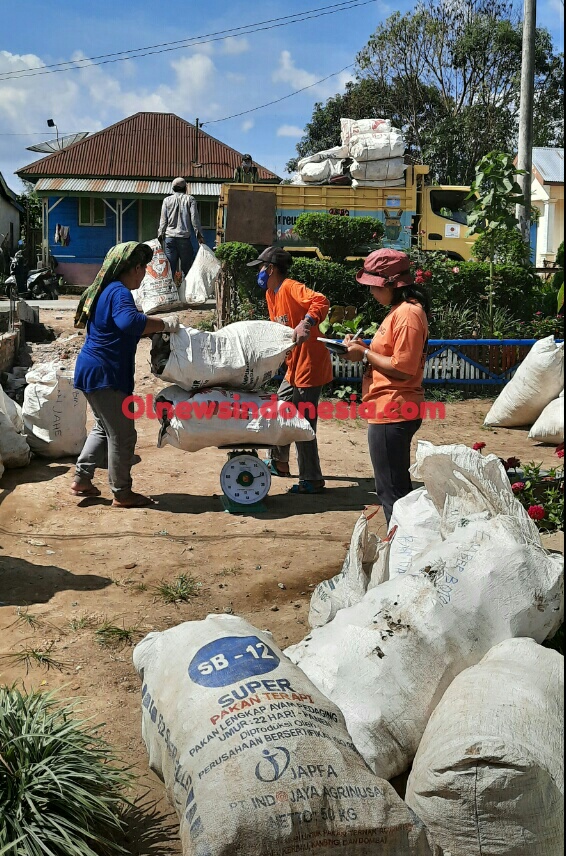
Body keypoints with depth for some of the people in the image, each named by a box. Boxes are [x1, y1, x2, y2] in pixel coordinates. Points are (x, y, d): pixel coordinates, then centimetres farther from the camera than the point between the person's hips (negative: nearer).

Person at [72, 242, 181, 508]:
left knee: (104, 427, 23)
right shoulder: (119, 293, -19)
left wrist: (154, 327, 10)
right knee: (122, 435, 1)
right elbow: (130, 322, -39)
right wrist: (164, 324, -29)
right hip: (106, 375, -10)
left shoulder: (105, 290, 12)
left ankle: (81, 480, 27)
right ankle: (121, 493, 12)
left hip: (93, 371, 10)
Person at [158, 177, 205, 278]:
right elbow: (194, 218, -1)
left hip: (169, 237, 2)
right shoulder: (190, 199, 4)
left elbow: (163, 220, 7)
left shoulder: (167, 200, 9)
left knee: (169, 268, 2)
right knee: (187, 266, 4)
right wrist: (199, 235, 1)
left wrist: (160, 235, 13)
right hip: (184, 237, -2)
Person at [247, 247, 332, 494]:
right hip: (293, 365, 10)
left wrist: (306, 324, -41)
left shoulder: (291, 288, -16)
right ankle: (279, 462, 36)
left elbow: (321, 302, -30)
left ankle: (312, 480, 2)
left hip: (309, 364, -10)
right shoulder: (271, 294, 13)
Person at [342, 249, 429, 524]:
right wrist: (364, 348, 6)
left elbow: (402, 367, -22)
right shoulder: (398, 310, 15)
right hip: (392, 410, 11)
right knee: (398, 484, 19)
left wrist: (365, 354, -12)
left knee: (391, 488, -3)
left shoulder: (408, 313, -17)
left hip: (392, 412, -11)